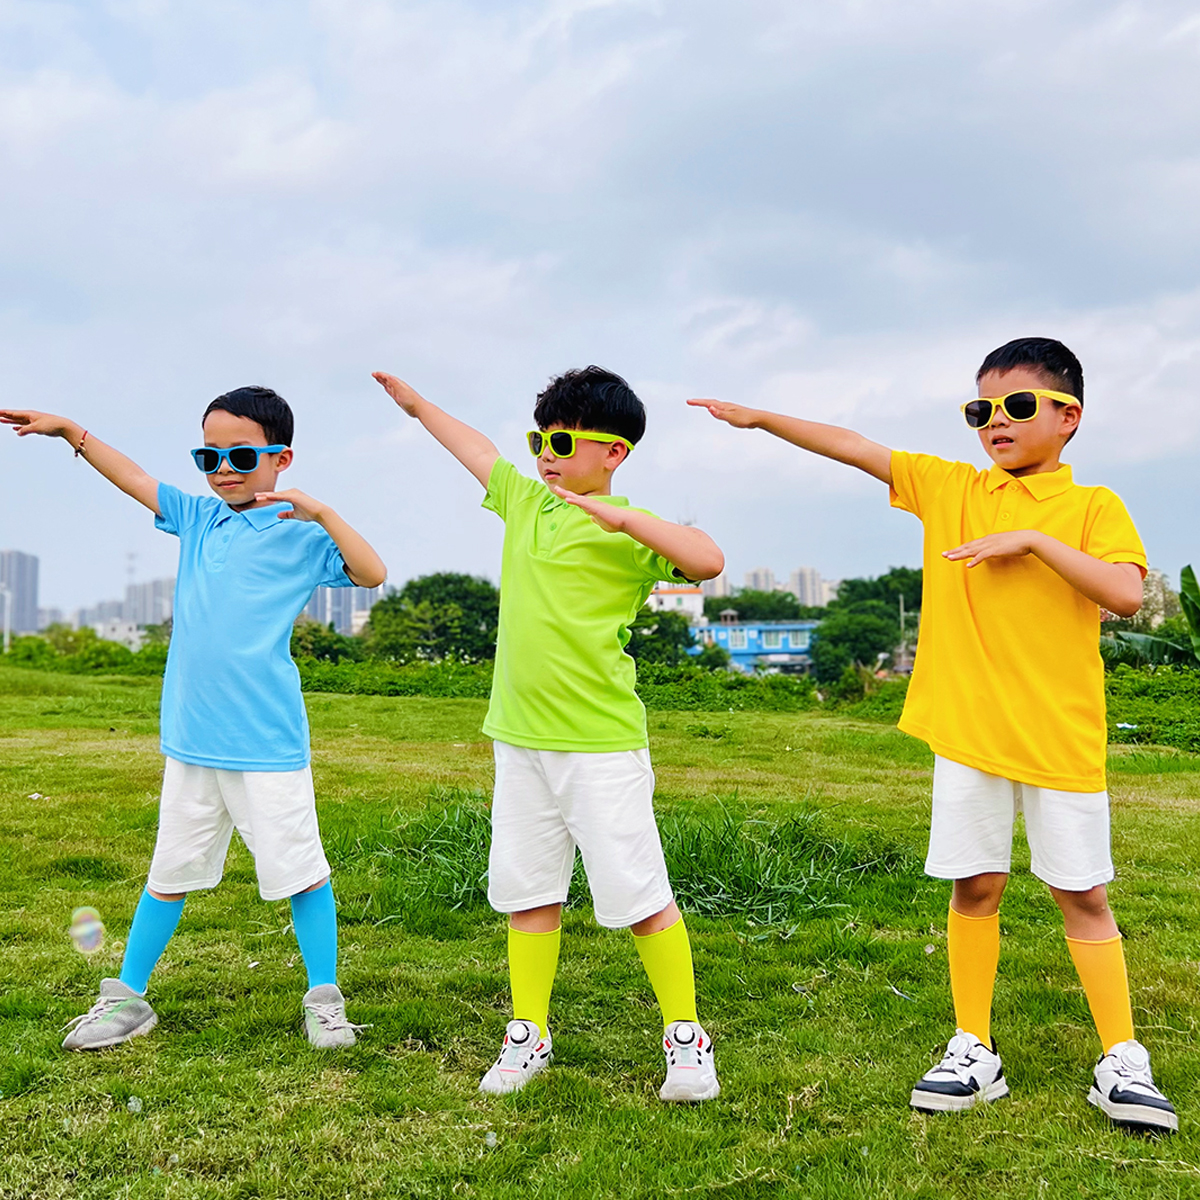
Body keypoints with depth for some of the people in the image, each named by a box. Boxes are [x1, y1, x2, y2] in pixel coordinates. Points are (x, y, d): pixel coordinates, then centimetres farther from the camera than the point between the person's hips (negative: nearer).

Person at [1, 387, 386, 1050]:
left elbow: (372, 574, -16)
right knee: (169, 872, 16)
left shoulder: (298, 535, -5)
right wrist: (69, 430, 20)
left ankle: (324, 1000, 17)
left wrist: (320, 512, -24)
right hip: (191, 741, 5)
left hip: (267, 744, -5)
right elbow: (136, 480, 21)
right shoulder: (197, 518, 10)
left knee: (300, 870, 2)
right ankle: (128, 998, 29)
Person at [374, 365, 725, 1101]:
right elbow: (478, 451, 29)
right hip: (520, 738, 7)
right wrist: (414, 401, 41)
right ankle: (529, 1035, 27)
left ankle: (686, 1038, 15)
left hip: (601, 744, -6)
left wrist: (623, 517, -31)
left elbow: (709, 561, -25)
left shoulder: (627, 531, -9)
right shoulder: (524, 499, 11)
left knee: (638, 893, -1)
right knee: (527, 891, 13)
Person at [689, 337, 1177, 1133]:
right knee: (976, 884, 7)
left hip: (1061, 734, -2)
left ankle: (1122, 1062, 16)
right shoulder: (949, 487, 8)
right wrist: (759, 418, 1)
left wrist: (1034, 539, -19)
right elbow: (853, 448, 5)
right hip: (967, 729, 2)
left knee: (1082, 892, 4)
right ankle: (974, 1051, 19)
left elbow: (1126, 595, -15)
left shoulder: (1093, 507, 0)